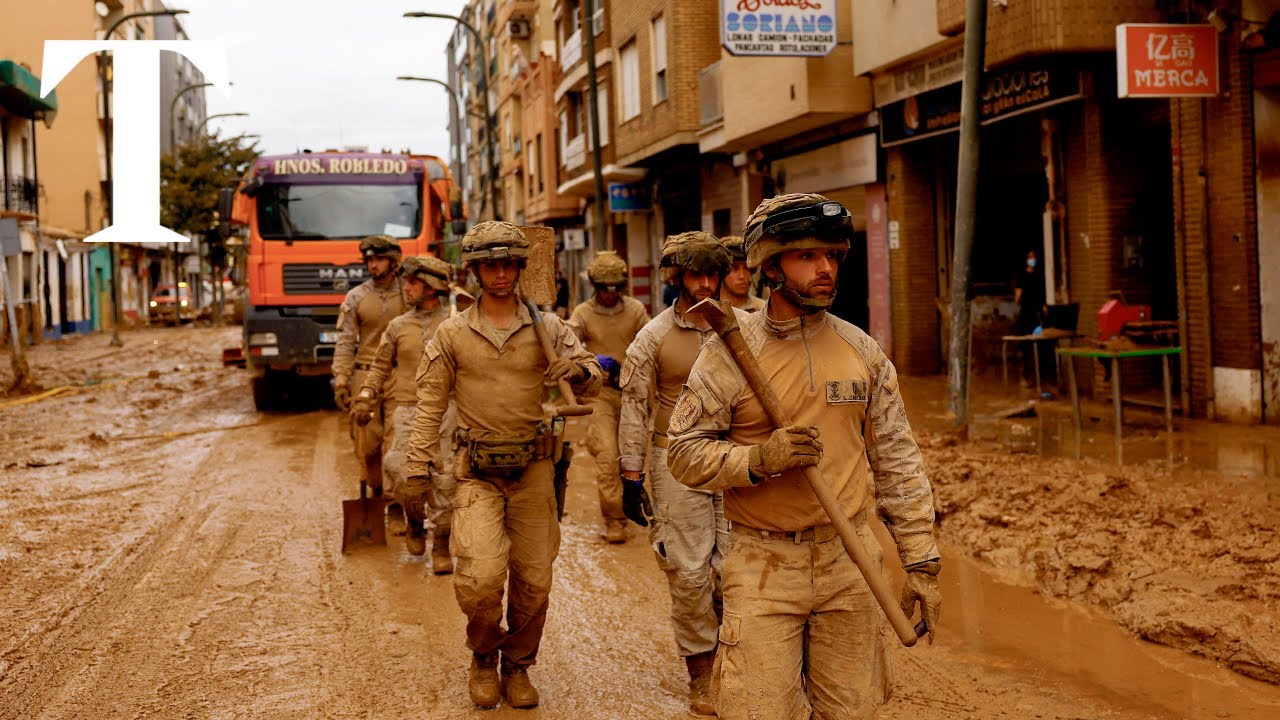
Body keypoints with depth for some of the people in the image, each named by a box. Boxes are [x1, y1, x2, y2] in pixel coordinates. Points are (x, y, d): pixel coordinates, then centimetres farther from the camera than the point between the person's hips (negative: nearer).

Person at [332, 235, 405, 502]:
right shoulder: (356, 298, 5)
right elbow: (345, 343, 5)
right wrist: (340, 382, -2)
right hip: (365, 375, 0)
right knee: (367, 440, -2)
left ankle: (397, 491, 12)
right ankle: (376, 490, 13)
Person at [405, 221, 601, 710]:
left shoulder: (546, 326, 2)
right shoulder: (452, 333, 2)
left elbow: (593, 382, -3)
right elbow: (430, 404, 6)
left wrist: (580, 371, -26)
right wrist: (419, 465, 1)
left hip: (533, 468, 2)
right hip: (477, 472, -1)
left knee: (533, 581, 8)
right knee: (481, 577, -16)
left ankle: (517, 665, 32)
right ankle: (483, 656, 15)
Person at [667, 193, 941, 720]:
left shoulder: (863, 351, 5)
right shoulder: (727, 354, -5)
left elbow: (897, 461, 7)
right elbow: (685, 452, -4)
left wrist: (920, 561, 5)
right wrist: (758, 460, -21)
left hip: (850, 561, 3)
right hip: (763, 565, -3)